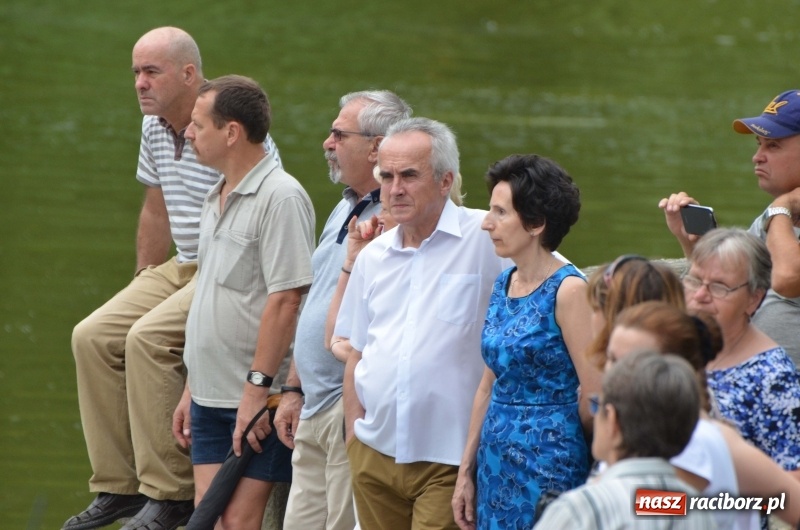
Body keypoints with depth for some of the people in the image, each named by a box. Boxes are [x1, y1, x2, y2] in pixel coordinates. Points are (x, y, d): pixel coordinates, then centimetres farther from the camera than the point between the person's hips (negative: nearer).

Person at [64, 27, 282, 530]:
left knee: (148, 338, -27)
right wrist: (140, 289, 24)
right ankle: (119, 486, -1)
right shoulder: (154, 128, 8)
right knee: (93, 336, -5)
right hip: (182, 269, 9)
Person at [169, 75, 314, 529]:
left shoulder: (280, 197, -15)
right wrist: (191, 389, 21)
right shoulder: (219, 199, 15)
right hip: (211, 396, 9)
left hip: (257, 402, -9)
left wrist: (257, 388, -22)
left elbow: (285, 301, -20)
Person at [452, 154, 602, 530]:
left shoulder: (568, 291, -12)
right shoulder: (503, 285, 11)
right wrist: (466, 471, 12)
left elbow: (595, 394, -14)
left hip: (547, 466, -7)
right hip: (496, 463, 7)